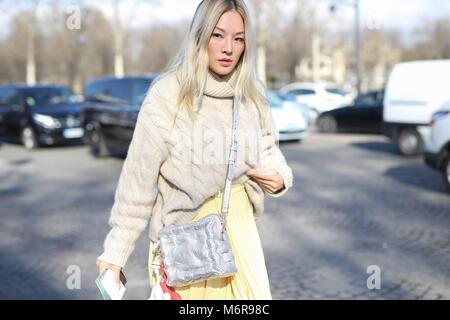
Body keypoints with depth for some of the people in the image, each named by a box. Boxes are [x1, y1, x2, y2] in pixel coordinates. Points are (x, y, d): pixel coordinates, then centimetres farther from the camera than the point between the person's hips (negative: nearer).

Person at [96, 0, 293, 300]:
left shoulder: (253, 93, 1)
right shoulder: (168, 94, -15)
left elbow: (267, 148, 16)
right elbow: (139, 178, -13)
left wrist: (279, 176, -7)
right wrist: (115, 253, -12)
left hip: (239, 229, 5)